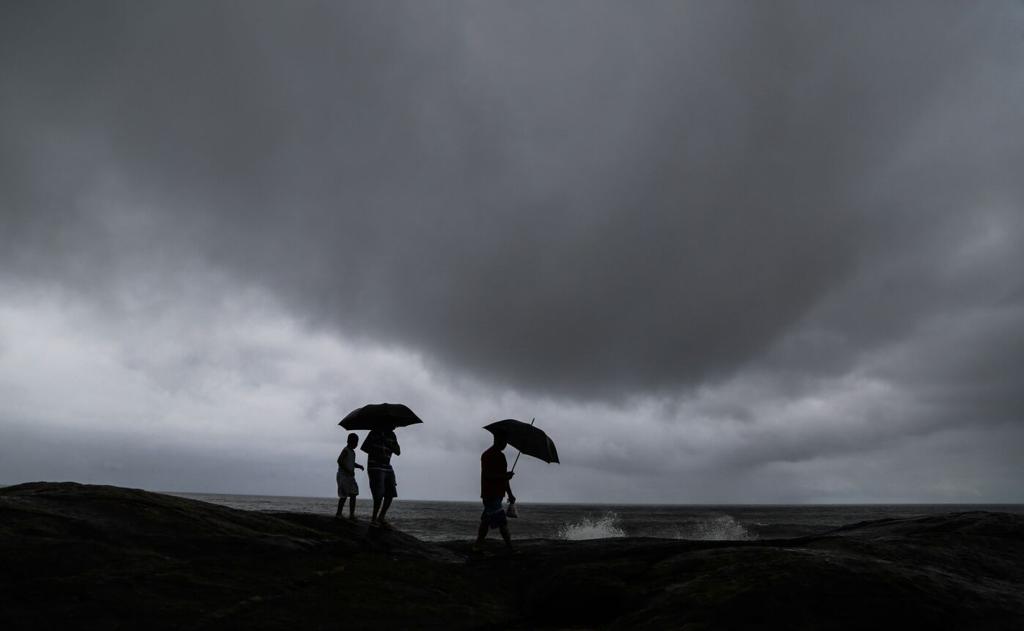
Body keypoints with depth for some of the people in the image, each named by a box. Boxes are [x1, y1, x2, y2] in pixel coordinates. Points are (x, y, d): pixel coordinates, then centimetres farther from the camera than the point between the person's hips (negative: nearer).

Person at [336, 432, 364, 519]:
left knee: (353, 495, 4)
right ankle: (338, 514, 3)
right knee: (344, 496, -6)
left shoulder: (352, 451, 15)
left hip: (350, 477, 9)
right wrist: (348, 470, -24)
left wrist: (359, 466, 10)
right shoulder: (346, 450, -12)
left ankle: (352, 514, 4)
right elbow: (339, 461, -24)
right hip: (343, 476, -9)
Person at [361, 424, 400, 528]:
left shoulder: (392, 435, 11)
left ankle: (381, 518, 15)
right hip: (375, 467, -6)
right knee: (379, 495, -14)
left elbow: (398, 452, 6)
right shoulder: (375, 432, -5)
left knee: (390, 494, 2)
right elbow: (364, 447, -8)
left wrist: (389, 444, -13)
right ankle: (374, 519, -2)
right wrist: (377, 454, -16)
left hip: (387, 468, 6)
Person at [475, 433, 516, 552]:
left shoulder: (500, 456, 17)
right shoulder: (487, 455, -11)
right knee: (502, 522, -10)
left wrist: (510, 494, 17)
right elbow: (486, 475, -21)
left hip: (497, 494, 9)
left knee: (486, 521, 12)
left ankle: (478, 546, 18)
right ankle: (509, 547, -7)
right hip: (491, 494, -9)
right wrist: (504, 476, -26)